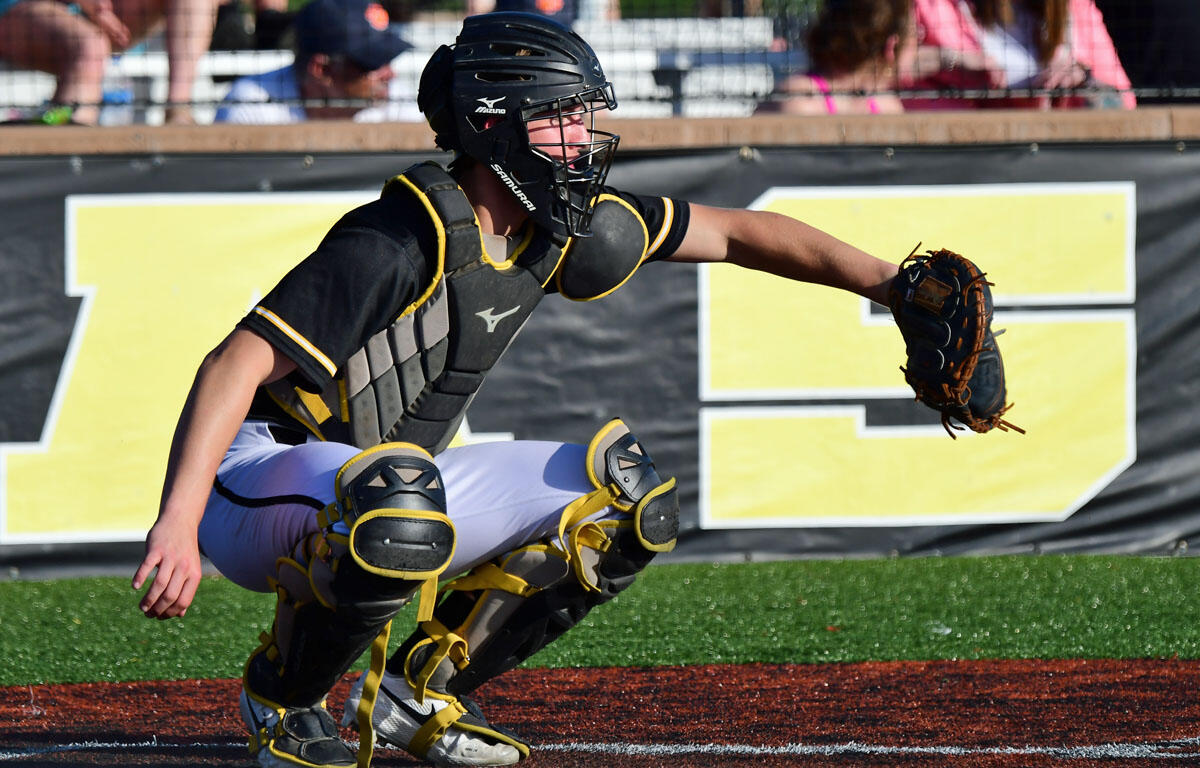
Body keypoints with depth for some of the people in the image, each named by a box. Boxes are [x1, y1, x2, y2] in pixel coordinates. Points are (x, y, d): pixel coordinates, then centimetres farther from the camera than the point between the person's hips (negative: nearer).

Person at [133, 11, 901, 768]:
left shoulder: (560, 230, 0)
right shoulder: (409, 241, -25)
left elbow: (733, 232, 13)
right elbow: (240, 363, -33)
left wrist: (885, 281, 9)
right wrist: (177, 522, -44)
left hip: (389, 487, 8)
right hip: (255, 480, -8)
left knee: (631, 505, 3)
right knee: (400, 513, -41)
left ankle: (417, 690, 8)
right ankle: (282, 695, -12)